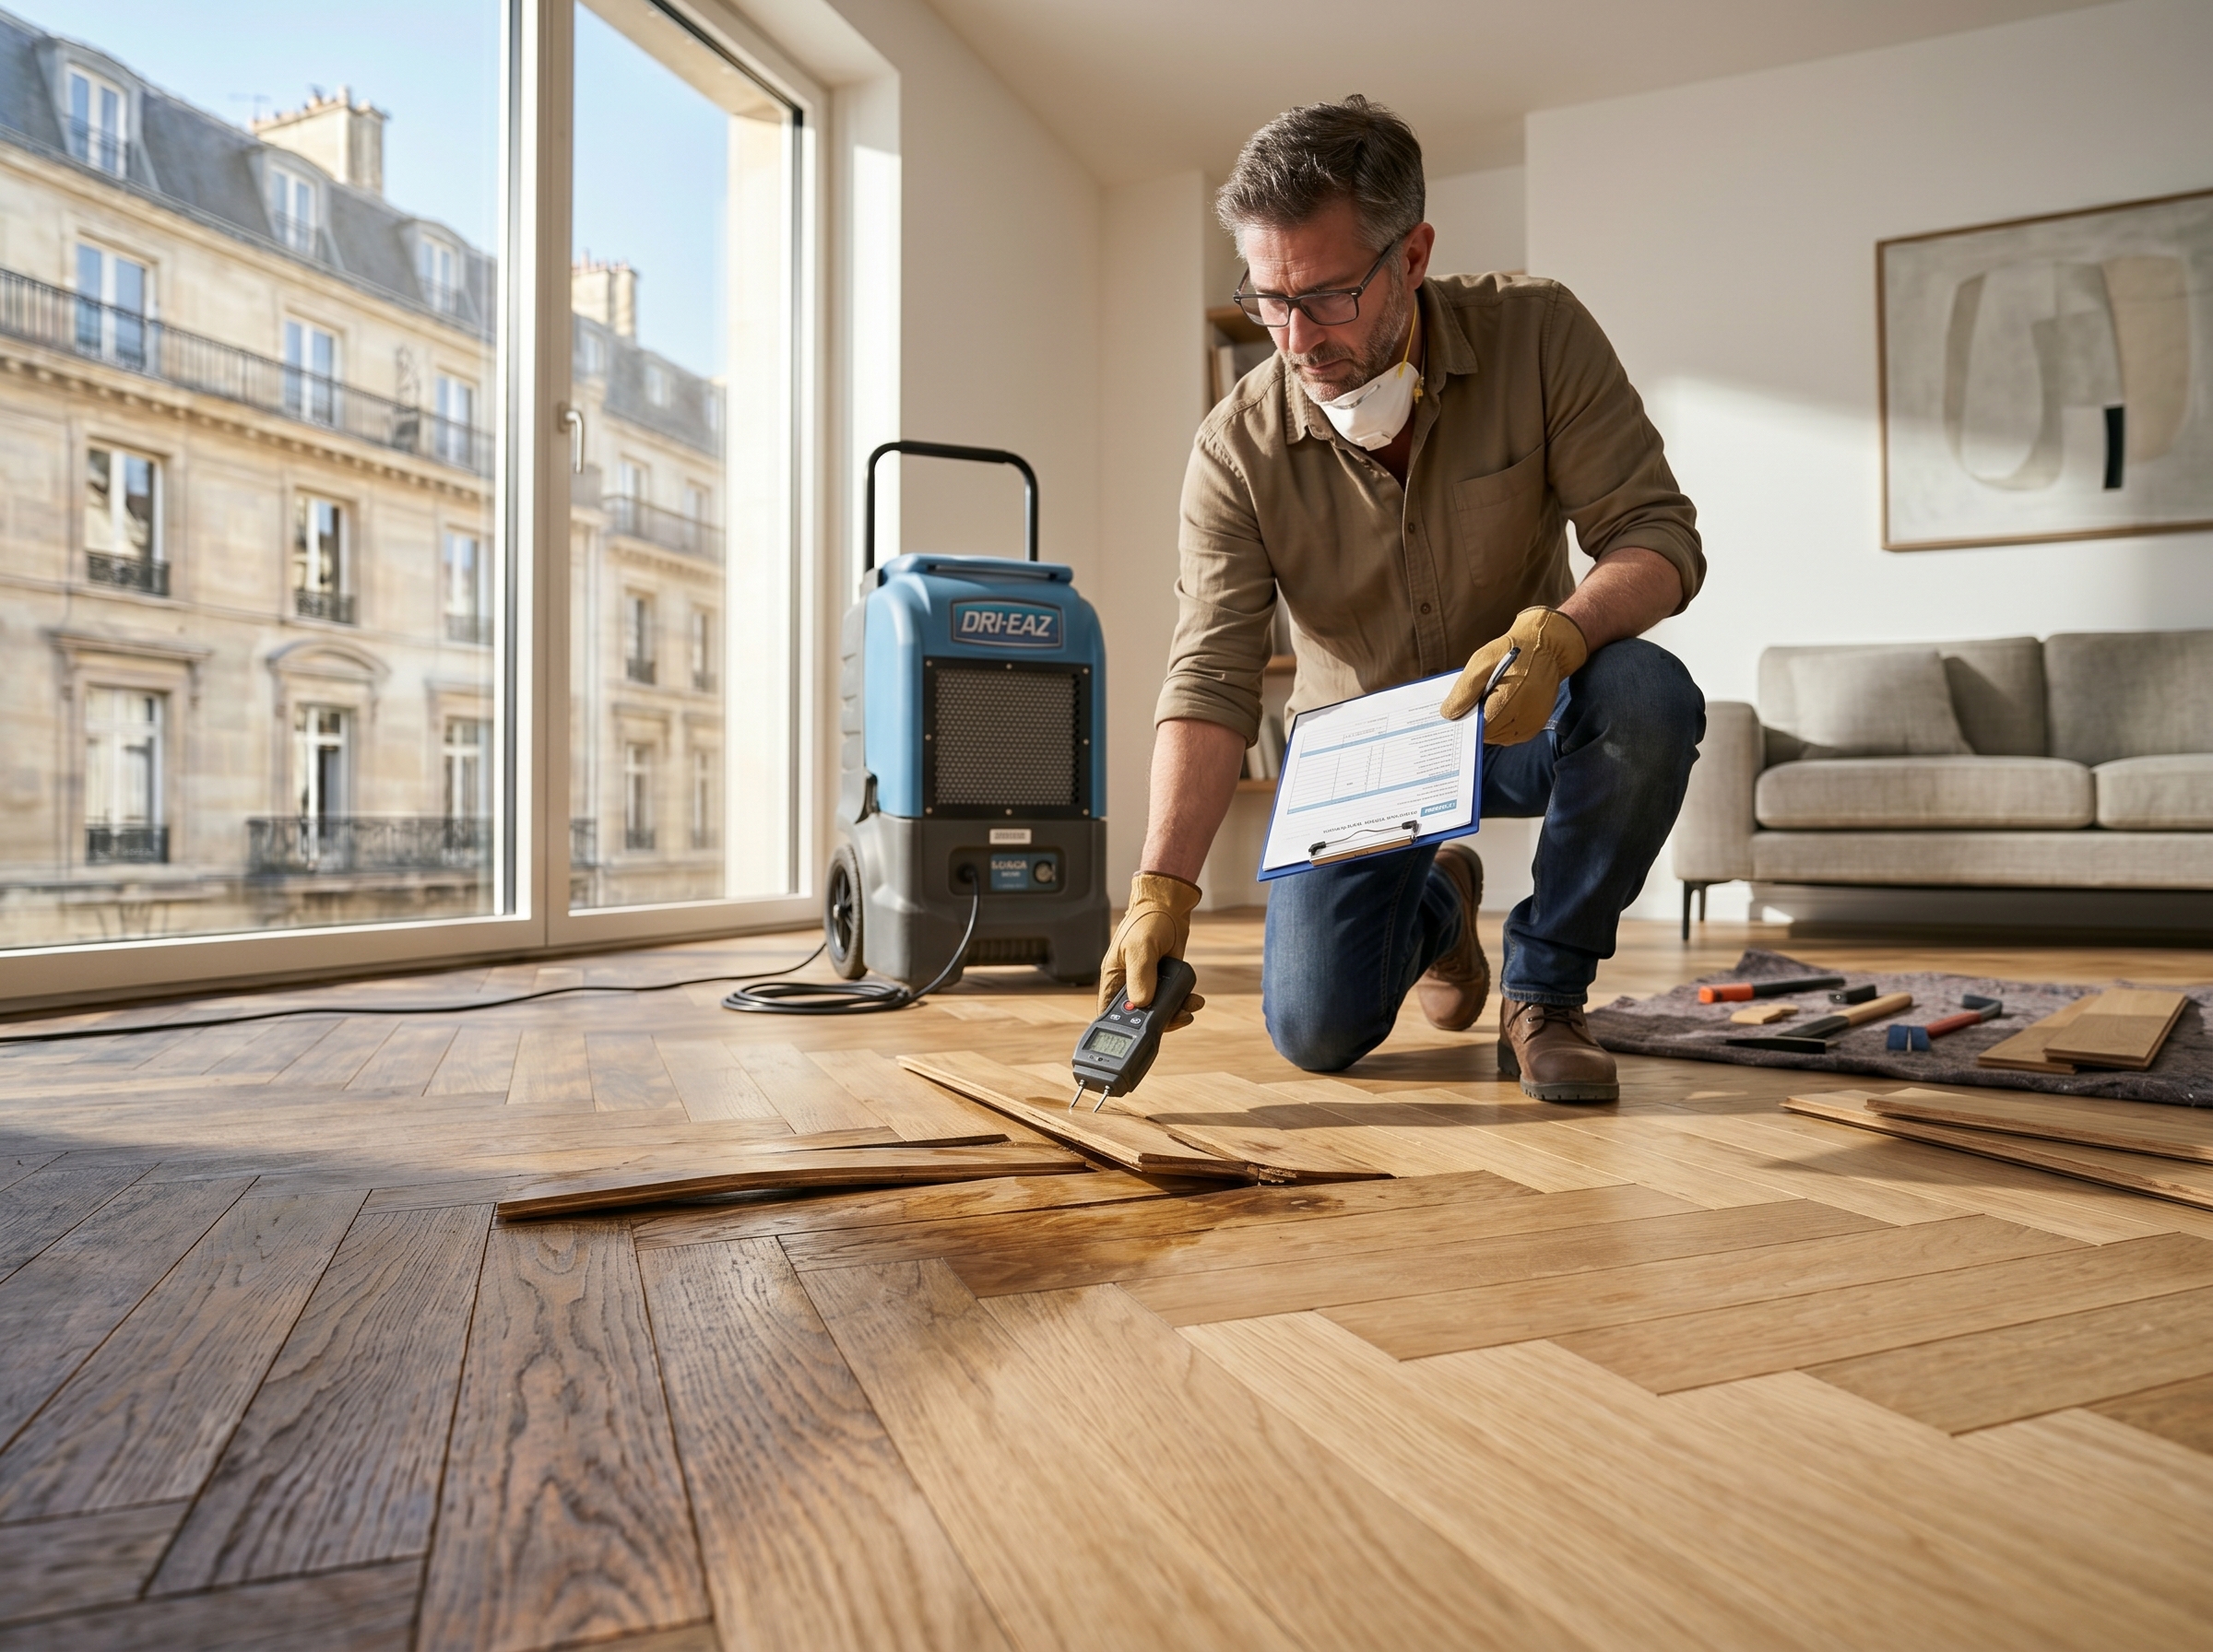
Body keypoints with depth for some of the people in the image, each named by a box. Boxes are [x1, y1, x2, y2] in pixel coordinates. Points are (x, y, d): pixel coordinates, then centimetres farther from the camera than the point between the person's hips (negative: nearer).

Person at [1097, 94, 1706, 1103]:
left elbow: (1660, 532, -17)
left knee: (1647, 697, -35)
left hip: (1522, 717, 0)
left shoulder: (1537, 334, -16)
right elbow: (1210, 680, -22)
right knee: (1316, 1033, -11)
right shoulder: (1237, 448, -17)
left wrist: (1558, 633, -40)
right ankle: (1434, 905, 27)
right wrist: (1162, 891, -34)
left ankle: (1542, 993, -10)